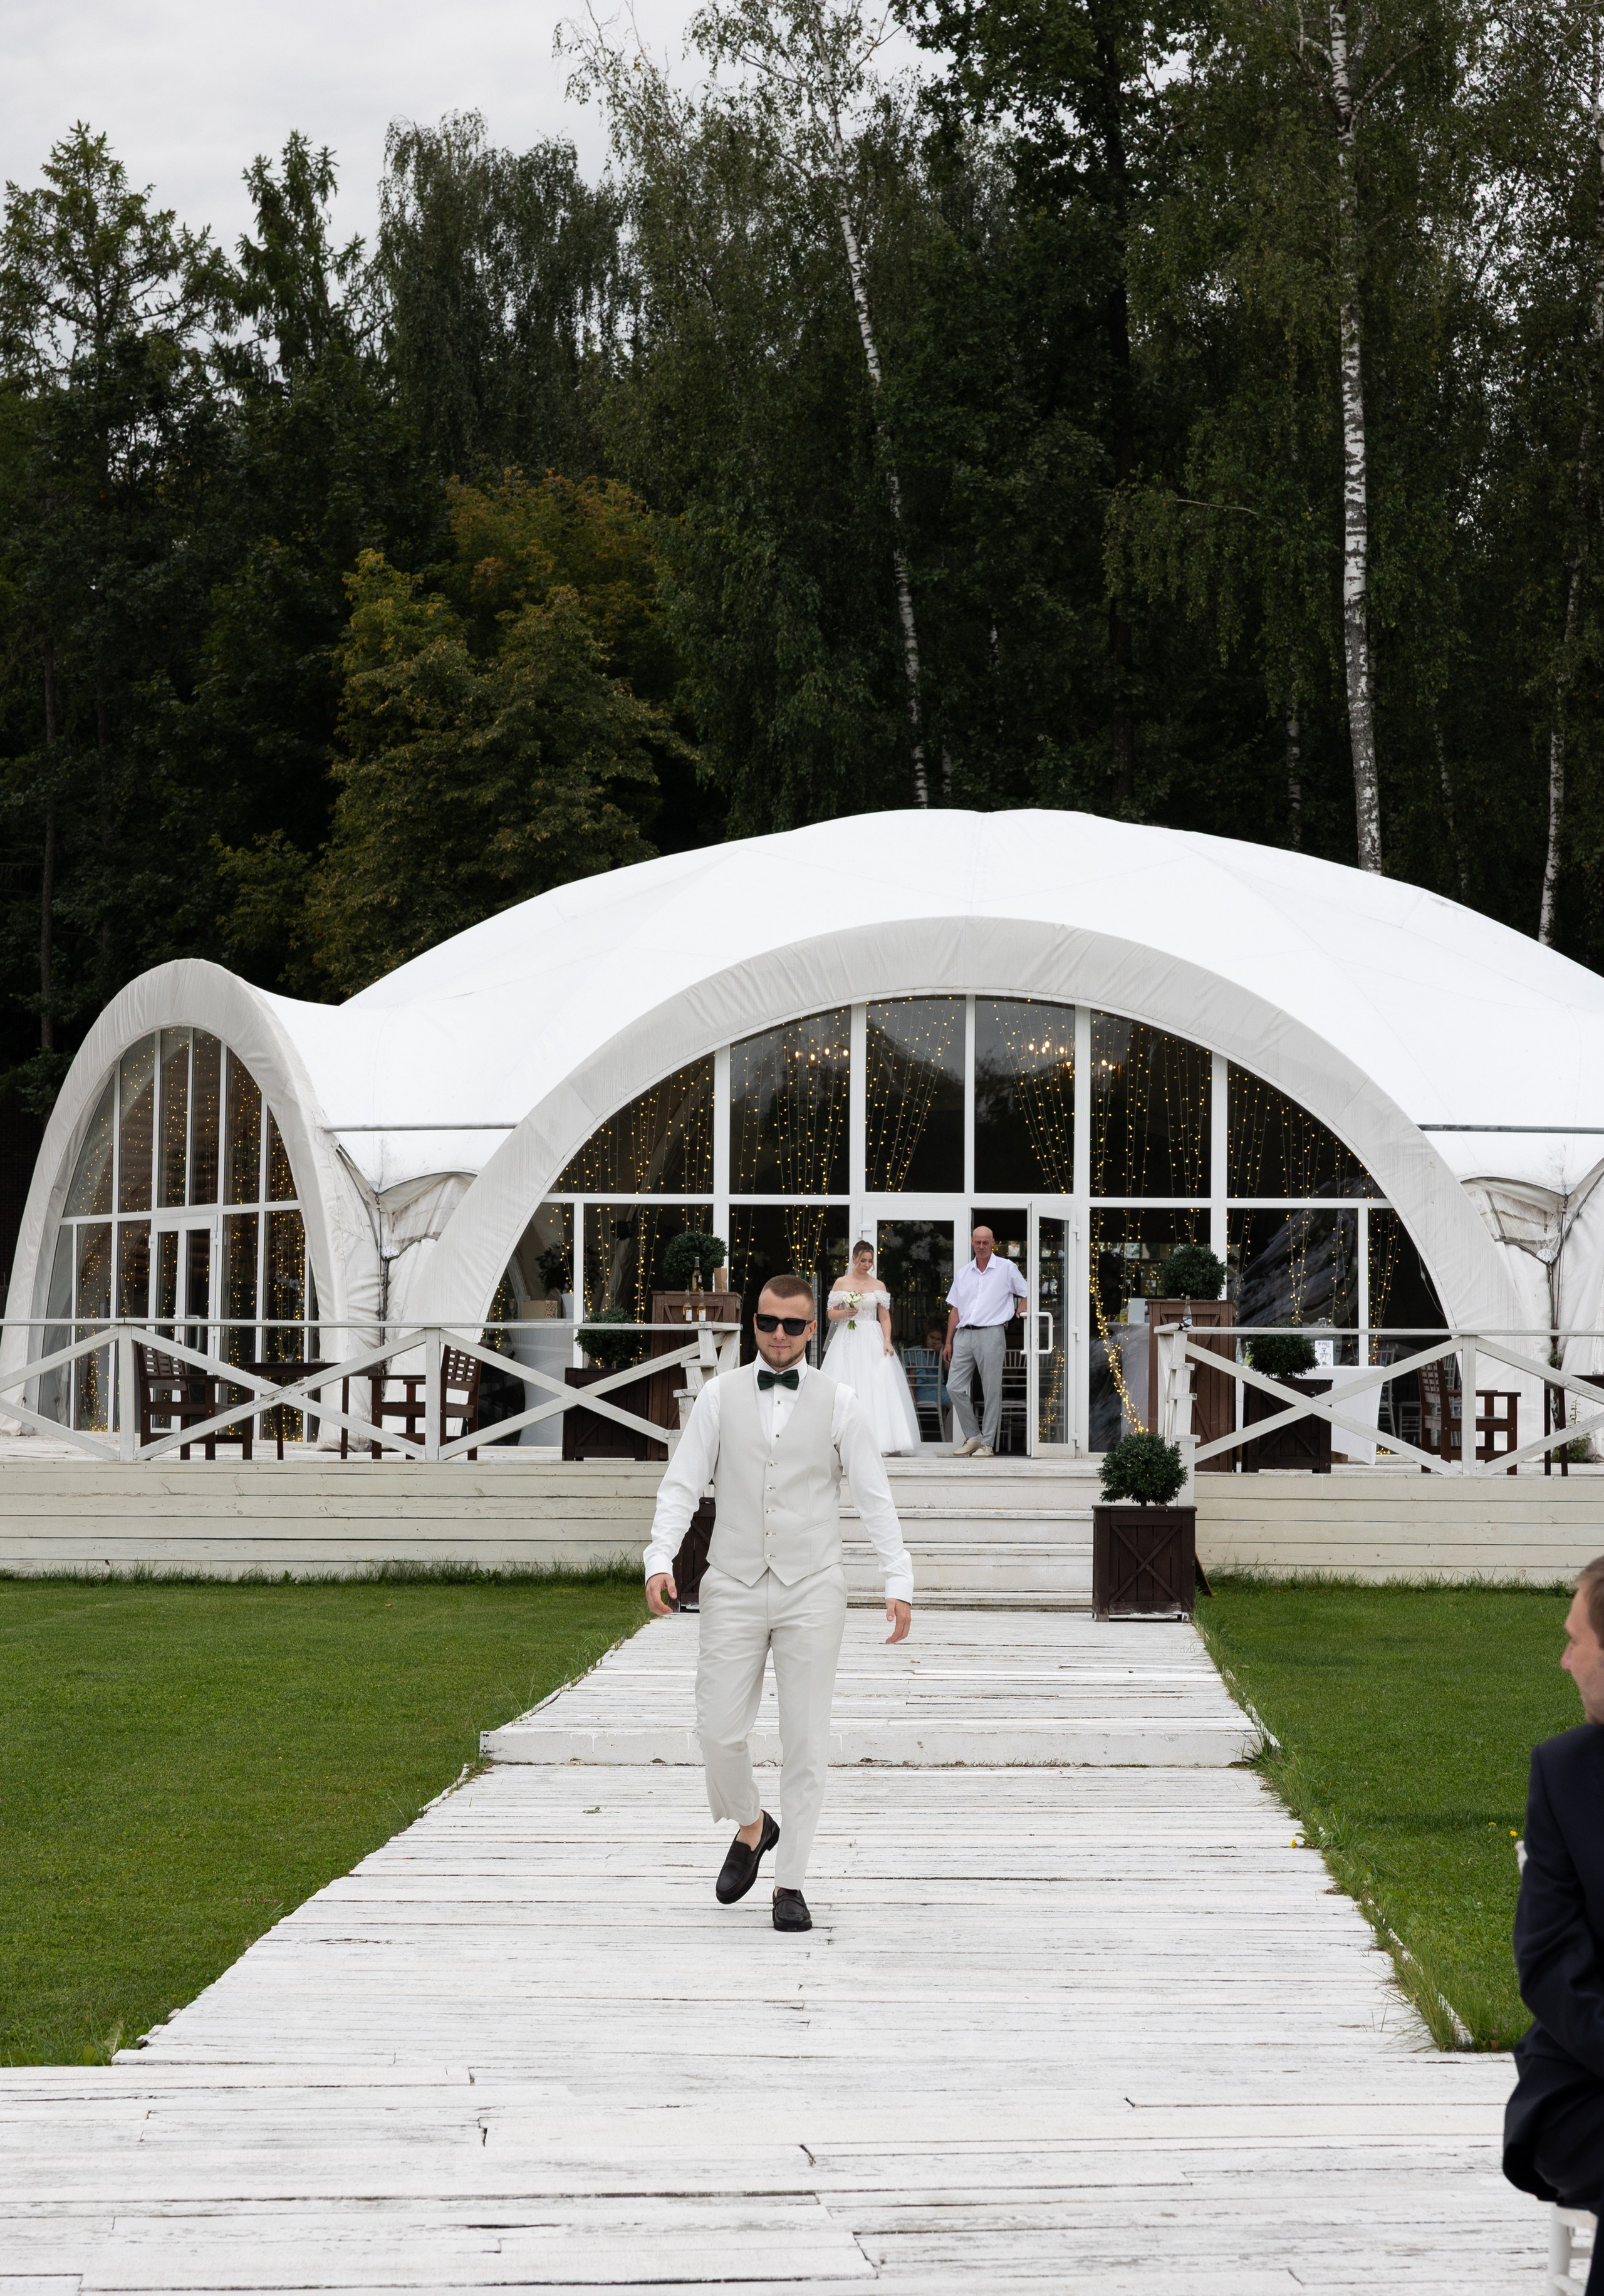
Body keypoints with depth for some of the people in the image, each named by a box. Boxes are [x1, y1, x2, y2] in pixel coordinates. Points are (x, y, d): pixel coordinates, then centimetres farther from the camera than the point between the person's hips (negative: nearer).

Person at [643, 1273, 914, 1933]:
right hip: (734, 1588, 1)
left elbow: (874, 1499, 1)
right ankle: (751, 1827, 26)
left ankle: (790, 1885, 9)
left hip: (810, 1590, -1)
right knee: (719, 1733, -3)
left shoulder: (838, 1404, 2)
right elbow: (681, 1484, 2)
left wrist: (899, 1583, -7)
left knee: (806, 1746, 1)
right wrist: (660, 1561, -12)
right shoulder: (720, 1396, 5)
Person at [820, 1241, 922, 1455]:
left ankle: (884, 1439, -10)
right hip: (848, 1341, 0)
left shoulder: (878, 1286, 8)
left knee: (878, 1387, -8)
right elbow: (831, 1314, 7)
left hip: (872, 1340, 0)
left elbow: (885, 1317, 6)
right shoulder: (842, 1283, 7)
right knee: (847, 1390, -6)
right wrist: (844, 1313, -14)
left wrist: (887, 1341, -8)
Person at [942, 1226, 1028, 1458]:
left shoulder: (1006, 1269, 4)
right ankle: (973, 1436, 11)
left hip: (991, 1334, -5)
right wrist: (949, 1343, 13)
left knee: (991, 1391, -3)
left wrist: (1018, 1314, -6)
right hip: (964, 1335, 5)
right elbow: (955, 1310, 17)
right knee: (955, 1387, -1)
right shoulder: (963, 1273, 17)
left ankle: (988, 1444, 2)